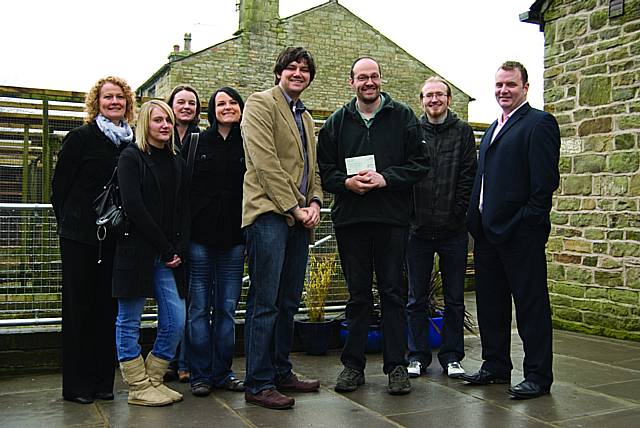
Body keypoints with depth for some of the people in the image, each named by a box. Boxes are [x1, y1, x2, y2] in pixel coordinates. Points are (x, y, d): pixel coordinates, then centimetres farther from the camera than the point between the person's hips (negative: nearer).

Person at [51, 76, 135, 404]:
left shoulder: (131, 143, 9)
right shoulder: (80, 138, -2)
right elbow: (59, 186, 0)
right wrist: (68, 224, 3)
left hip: (116, 238, 4)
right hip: (80, 237, -4)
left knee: (108, 307, 7)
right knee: (79, 307, 1)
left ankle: (103, 381, 16)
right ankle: (77, 385, 11)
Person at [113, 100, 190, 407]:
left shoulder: (177, 163, 16)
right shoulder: (131, 157, -1)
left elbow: (184, 210, 12)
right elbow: (133, 206, -12)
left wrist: (179, 249, -3)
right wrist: (165, 248, -13)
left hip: (168, 255, 6)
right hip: (135, 251, -5)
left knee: (176, 321, 0)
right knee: (129, 321, 2)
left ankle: (153, 379, 16)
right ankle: (138, 387, 13)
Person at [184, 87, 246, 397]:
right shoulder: (196, 143, 4)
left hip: (234, 238, 2)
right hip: (200, 235, -1)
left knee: (227, 308, 8)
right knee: (200, 307, 3)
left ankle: (223, 372, 19)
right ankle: (200, 374, 13)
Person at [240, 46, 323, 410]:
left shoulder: (306, 118, 24)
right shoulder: (261, 104, -1)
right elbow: (265, 161, -11)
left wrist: (315, 202, 4)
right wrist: (293, 207, -13)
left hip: (299, 217, 8)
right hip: (270, 213, -8)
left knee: (289, 302, 11)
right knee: (265, 303, -7)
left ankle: (281, 373, 21)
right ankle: (259, 383, 0)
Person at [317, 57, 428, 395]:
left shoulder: (402, 117, 6)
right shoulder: (337, 122, 11)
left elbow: (418, 164, 1)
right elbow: (324, 171, 9)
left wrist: (385, 178, -13)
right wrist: (347, 182, -10)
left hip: (392, 217, -1)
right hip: (350, 218, 2)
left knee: (393, 291, 3)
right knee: (357, 294, 8)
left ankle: (396, 365, 13)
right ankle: (353, 364, 18)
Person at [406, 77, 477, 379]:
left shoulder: (462, 131, 4)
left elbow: (469, 176, -1)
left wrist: (458, 212, -8)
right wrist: (409, 213, -4)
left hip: (453, 229, 0)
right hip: (418, 228, 1)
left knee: (454, 298, 8)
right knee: (417, 298, 8)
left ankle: (452, 356, 20)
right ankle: (418, 356, 20)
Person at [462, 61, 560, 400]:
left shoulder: (539, 123, -6)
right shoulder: (494, 128, 20)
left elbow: (545, 181, -14)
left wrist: (529, 222, -18)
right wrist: (475, 220, 13)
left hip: (519, 232, -9)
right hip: (487, 231, 9)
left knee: (531, 304, 0)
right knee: (490, 303, 15)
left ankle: (538, 376, 10)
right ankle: (496, 366, 27)